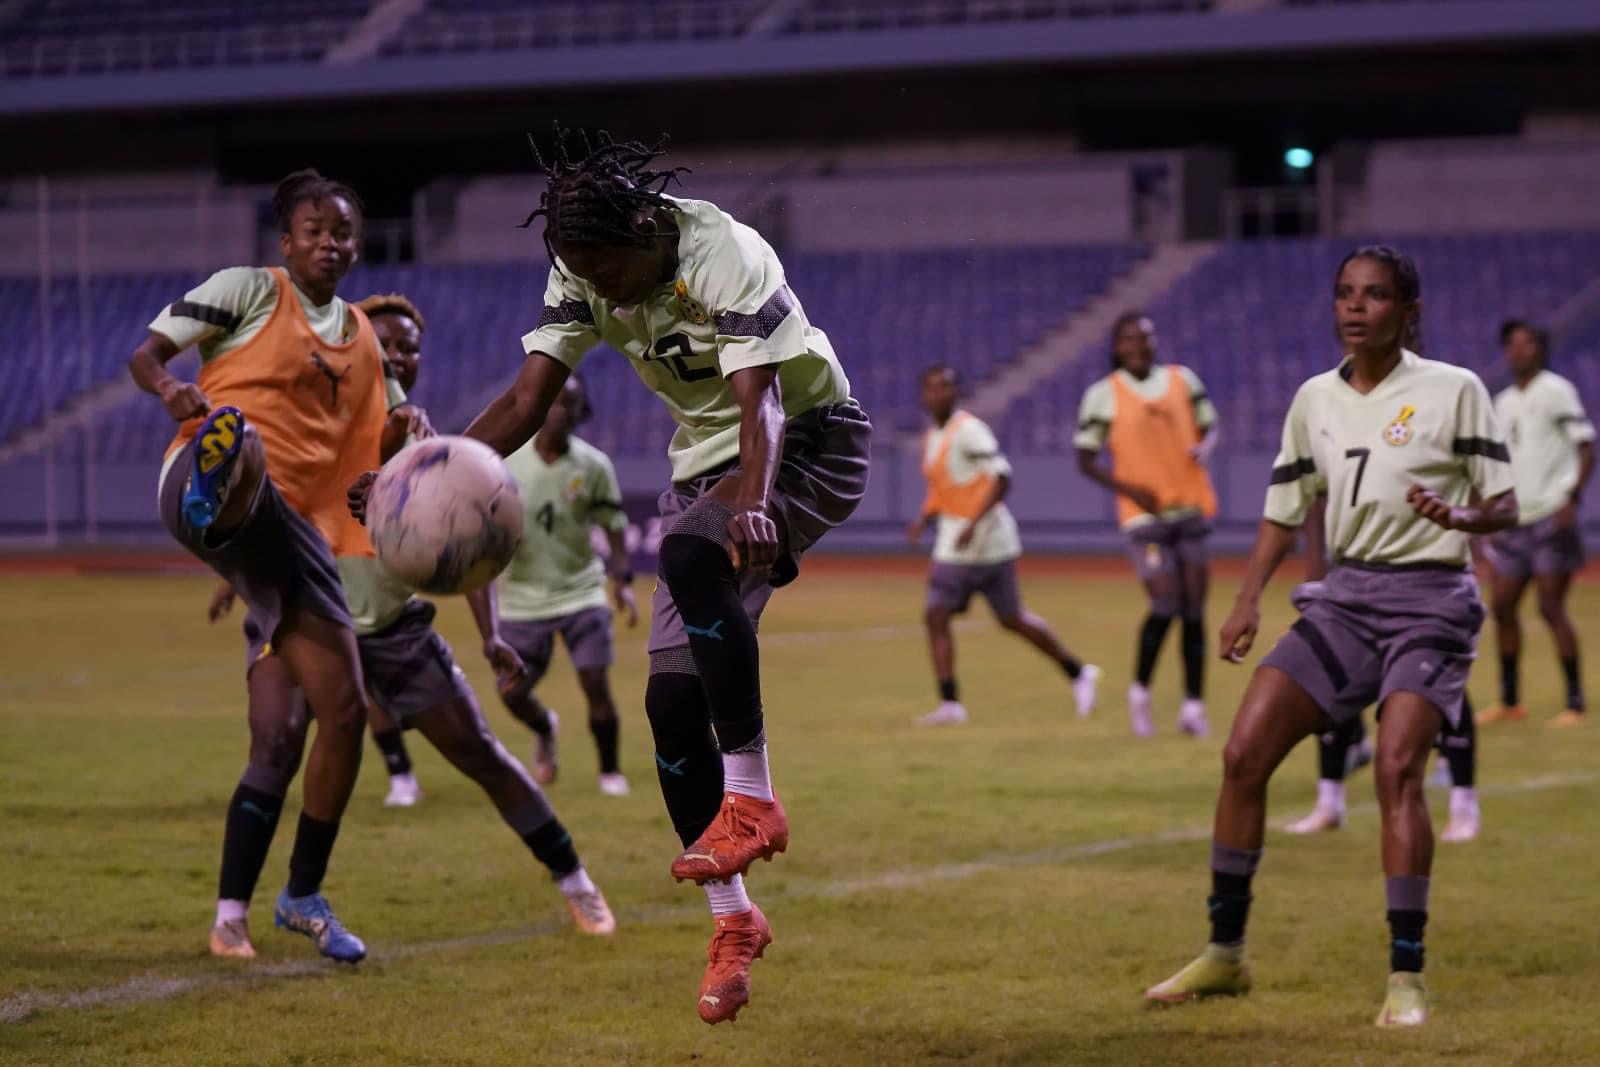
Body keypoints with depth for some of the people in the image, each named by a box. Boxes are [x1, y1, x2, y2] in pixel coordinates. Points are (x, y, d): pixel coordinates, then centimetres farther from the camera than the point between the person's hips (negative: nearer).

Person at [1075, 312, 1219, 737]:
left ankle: (1193, 705, 10)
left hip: (1191, 508, 4)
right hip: (1144, 513, -4)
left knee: (1194, 608, 3)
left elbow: (1209, 426, 17)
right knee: (1165, 606, -14)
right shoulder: (1103, 395, -2)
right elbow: (1086, 459, 1)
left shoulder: (1182, 379, 8)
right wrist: (1128, 488, -13)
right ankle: (1140, 691, 8)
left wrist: (1204, 448, -7)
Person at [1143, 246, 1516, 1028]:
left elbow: (1504, 504, -3)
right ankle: (1224, 954, 9)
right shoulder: (1315, 400, 10)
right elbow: (1285, 510, 17)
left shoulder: (1453, 391, -3)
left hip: (1429, 600, -5)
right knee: (1243, 753, -5)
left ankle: (1406, 977, -14)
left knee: (1397, 769, -21)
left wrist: (1461, 516, -25)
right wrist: (1248, 599, 4)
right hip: (1343, 597, 5)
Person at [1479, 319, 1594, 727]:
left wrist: (1572, 499, -19)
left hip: (1551, 519, -7)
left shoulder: (1556, 392, -4)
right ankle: (1510, 702, 16)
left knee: (1551, 607, -10)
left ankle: (1575, 704, -5)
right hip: (1515, 523, 7)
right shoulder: (1503, 403, 16)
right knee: (1502, 606, 6)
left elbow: (1586, 447, -8)